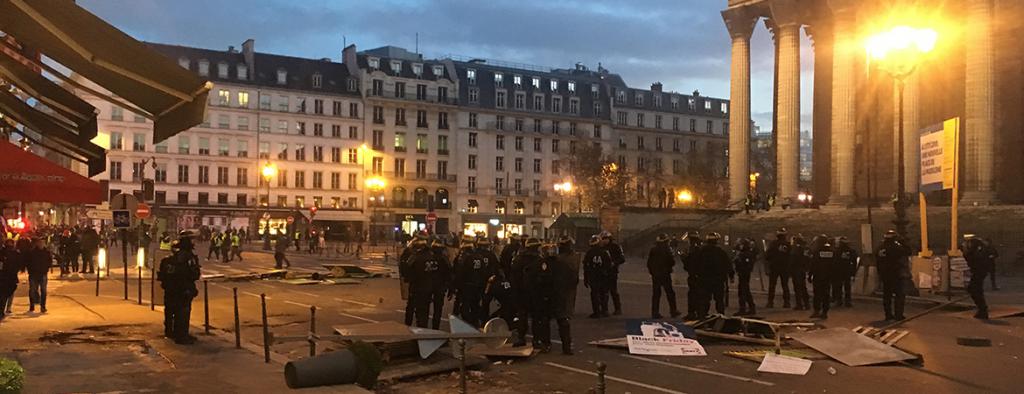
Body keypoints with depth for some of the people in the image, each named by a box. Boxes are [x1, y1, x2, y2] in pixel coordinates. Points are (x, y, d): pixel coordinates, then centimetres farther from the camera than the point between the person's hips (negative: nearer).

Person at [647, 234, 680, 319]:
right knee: (670, 293, 7)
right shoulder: (667, 250, -12)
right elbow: (672, 262, -11)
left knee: (656, 294, 7)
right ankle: (673, 311, 10)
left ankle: (655, 313, 6)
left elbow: (649, 263, 6)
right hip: (665, 274, -4)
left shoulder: (653, 250, 2)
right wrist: (673, 257, 9)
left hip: (655, 276, 4)